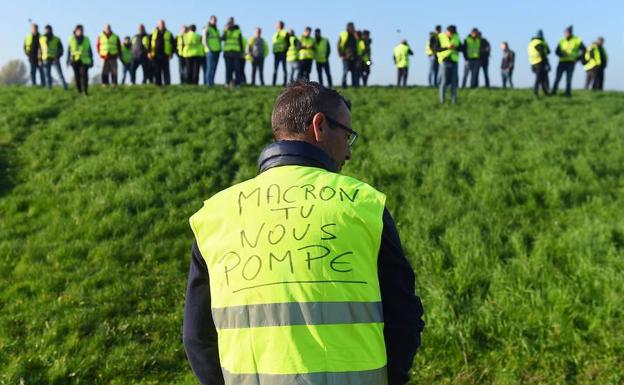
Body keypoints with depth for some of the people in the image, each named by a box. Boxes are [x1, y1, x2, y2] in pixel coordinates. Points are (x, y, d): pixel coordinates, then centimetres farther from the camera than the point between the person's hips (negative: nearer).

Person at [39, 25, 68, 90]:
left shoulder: (56, 39, 1)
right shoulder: (41, 39, 9)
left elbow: (61, 50, -1)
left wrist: (57, 57, -13)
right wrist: (40, 59, 7)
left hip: (55, 59, -3)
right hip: (46, 59, 3)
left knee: (60, 74, -8)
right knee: (47, 74, 0)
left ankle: (65, 88, -9)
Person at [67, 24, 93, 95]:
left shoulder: (86, 39, 8)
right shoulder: (71, 39, 7)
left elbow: (90, 51, 11)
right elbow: (69, 51, 9)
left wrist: (91, 60, 8)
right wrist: (68, 60, 5)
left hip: (84, 61, -1)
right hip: (75, 61, 1)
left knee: (84, 75, -12)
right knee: (77, 76, 3)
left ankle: (85, 91, -13)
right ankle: (79, 91, 11)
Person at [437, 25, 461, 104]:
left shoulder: (457, 38, 10)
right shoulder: (440, 37, -1)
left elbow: (462, 48, 8)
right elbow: (437, 49, -8)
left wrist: (456, 47, -12)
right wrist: (447, 47, -20)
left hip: (454, 61, 4)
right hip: (445, 60, -4)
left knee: (454, 81, 2)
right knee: (444, 81, -6)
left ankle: (454, 101, 7)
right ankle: (442, 100, 0)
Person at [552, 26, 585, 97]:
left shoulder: (577, 40, 2)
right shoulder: (562, 41, 10)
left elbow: (584, 50, 5)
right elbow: (557, 51, 3)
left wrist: (578, 58, -5)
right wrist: (562, 55, -17)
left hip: (571, 62, -2)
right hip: (562, 62, 2)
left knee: (568, 79, -4)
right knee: (557, 78, -5)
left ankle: (568, 93, 2)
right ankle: (553, 93, -5)